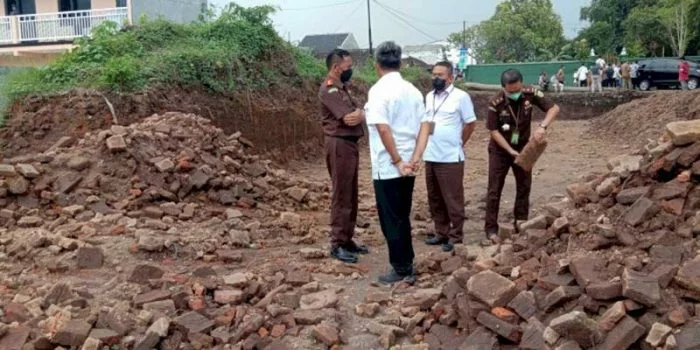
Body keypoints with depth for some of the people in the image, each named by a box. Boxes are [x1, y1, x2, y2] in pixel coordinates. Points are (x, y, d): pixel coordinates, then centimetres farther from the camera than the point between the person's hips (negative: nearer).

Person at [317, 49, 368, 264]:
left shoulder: (341, 88, 16)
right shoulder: (329, 90, -14)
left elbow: (357, 115, 13)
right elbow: (349, 119, -20)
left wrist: (359, 114, -8)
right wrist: (360, 113, -1)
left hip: (350, 144, 10)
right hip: (340, 145, -10)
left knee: (351, 195, 13)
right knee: (341, 196, -5)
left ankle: (347, 239, 22)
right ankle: (337, 244, 1)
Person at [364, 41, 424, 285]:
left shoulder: (378, 90, -12)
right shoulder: (413, 91, 9)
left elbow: (383, 128, -21)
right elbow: (423, 128, 8)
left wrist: (397, 161, -18)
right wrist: (413, 158, 6)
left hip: (387, 166, -7)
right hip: (407, 166, 7)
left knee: (390, 220, 3)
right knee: (402, 218, 16)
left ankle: (401, 271, 9)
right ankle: (407, 267, 23)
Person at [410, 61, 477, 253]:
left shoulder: (461, 96, -8)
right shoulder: (429, 97, 9)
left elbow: (470, 124, -2)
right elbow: (425, 125, 7)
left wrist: (458, 144, 6)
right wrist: (417, 155, 0)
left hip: (451, 158, -6)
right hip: (431, 157, 6)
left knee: (453, 200, 1)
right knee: (435, 199, 14)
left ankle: (455, 237, 10)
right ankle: (441, 232, 25)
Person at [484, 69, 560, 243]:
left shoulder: (530, 94, -17)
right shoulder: (496, 103, -23)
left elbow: (554, 108, -15)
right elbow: (494, 131, -18)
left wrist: (542, 126, -33)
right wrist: (510, 151, -24)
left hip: (523, 148, 3)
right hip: (500, 150, -3)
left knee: (524, 186, 10)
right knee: (495, 189, -3)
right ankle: (491, 229, 1)